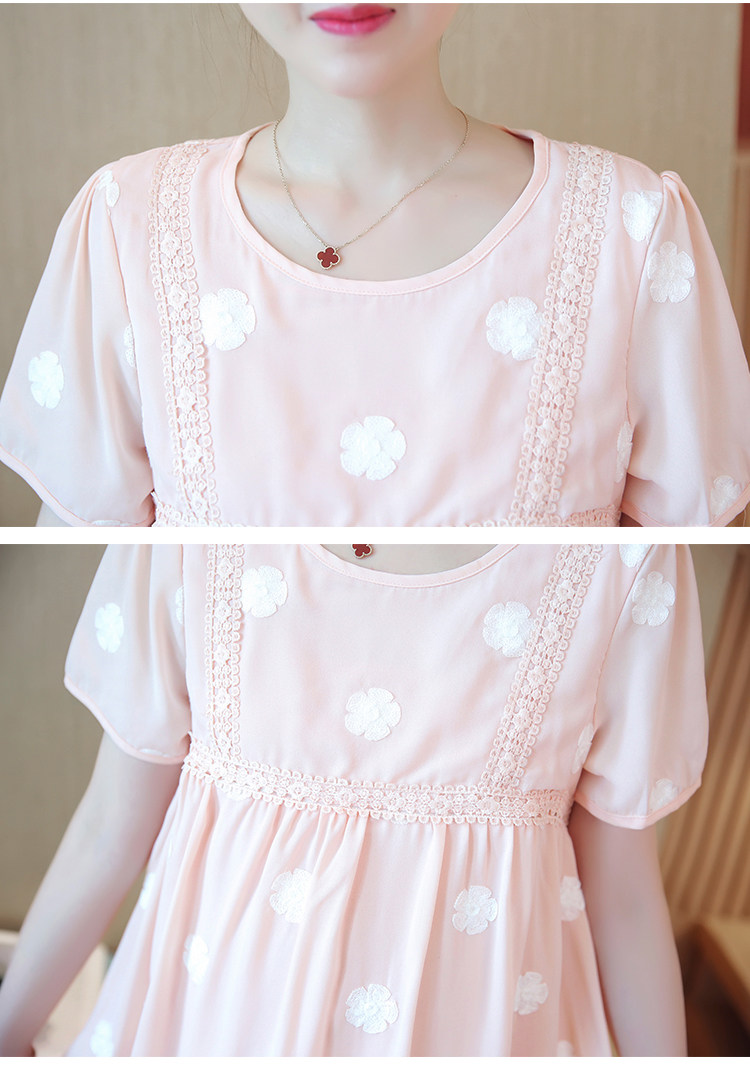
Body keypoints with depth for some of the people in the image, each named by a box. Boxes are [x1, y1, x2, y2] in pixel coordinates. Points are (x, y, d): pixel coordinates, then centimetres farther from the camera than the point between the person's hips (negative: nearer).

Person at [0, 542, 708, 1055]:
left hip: (476, 1015, 0)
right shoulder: (192, 540, -11)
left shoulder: (627, 564, -14)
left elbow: (622, 888, -5)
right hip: (214, 994, 1)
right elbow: (110, 828, -1)